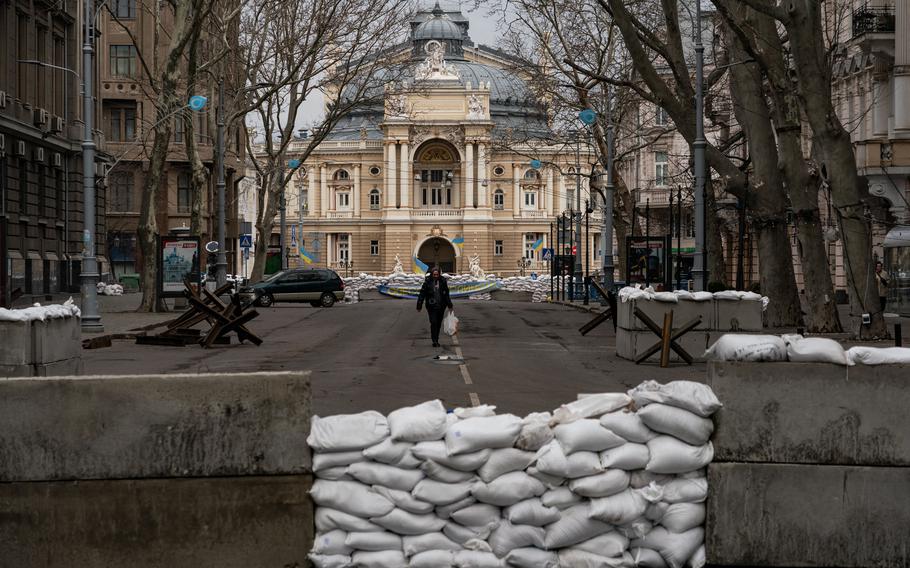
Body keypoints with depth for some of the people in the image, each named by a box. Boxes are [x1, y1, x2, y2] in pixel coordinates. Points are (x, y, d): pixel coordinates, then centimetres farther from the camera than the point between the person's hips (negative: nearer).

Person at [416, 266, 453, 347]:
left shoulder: (443, 281, 1)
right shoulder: (428, 282, -6)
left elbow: (446, 294, 12)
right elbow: (422, 294, -3)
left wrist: (449, 305, 15)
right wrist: (419, 306, -4)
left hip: (441, 306, 3)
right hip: (431, 306, -3)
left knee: (438, 323, 9)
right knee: (433, 323, -11)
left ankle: (436, 340, 20)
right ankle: (434, 341, -8)